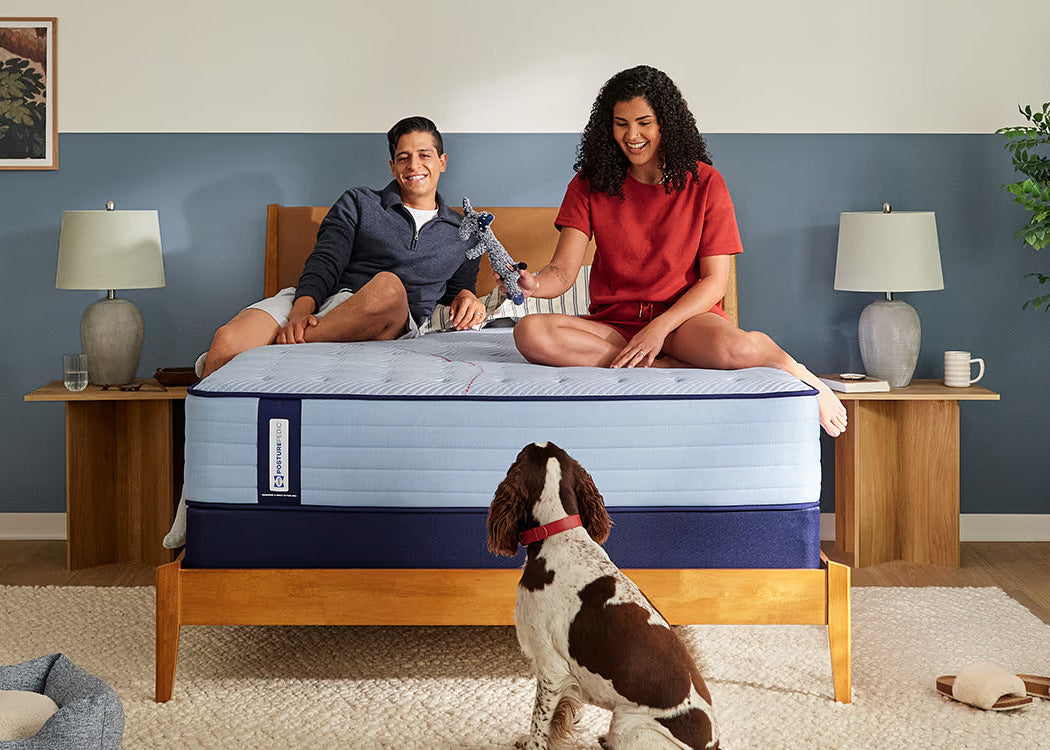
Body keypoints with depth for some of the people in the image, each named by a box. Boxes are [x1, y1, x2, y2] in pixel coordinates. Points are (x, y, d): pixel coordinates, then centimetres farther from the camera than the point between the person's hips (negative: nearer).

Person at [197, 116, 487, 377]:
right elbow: (324, 263, 8)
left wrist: (465, 296, 4)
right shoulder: (358, 203, 22)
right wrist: (300, 312, -13)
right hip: (320, 304, 0)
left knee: (388, 285, -41)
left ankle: (283, 350, -31)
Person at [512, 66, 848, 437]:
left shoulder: (705, 184, -1)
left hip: (686, 316, -3)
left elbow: (714, 281, -3)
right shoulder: (590, 184, 3)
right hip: (614, 321, 3)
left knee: (733, 348, -41)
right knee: (530, 333, -30)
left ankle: (795, 372, -5)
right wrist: (533, 284, -30)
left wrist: (661, 327, -19)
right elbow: (563, 271, -6)